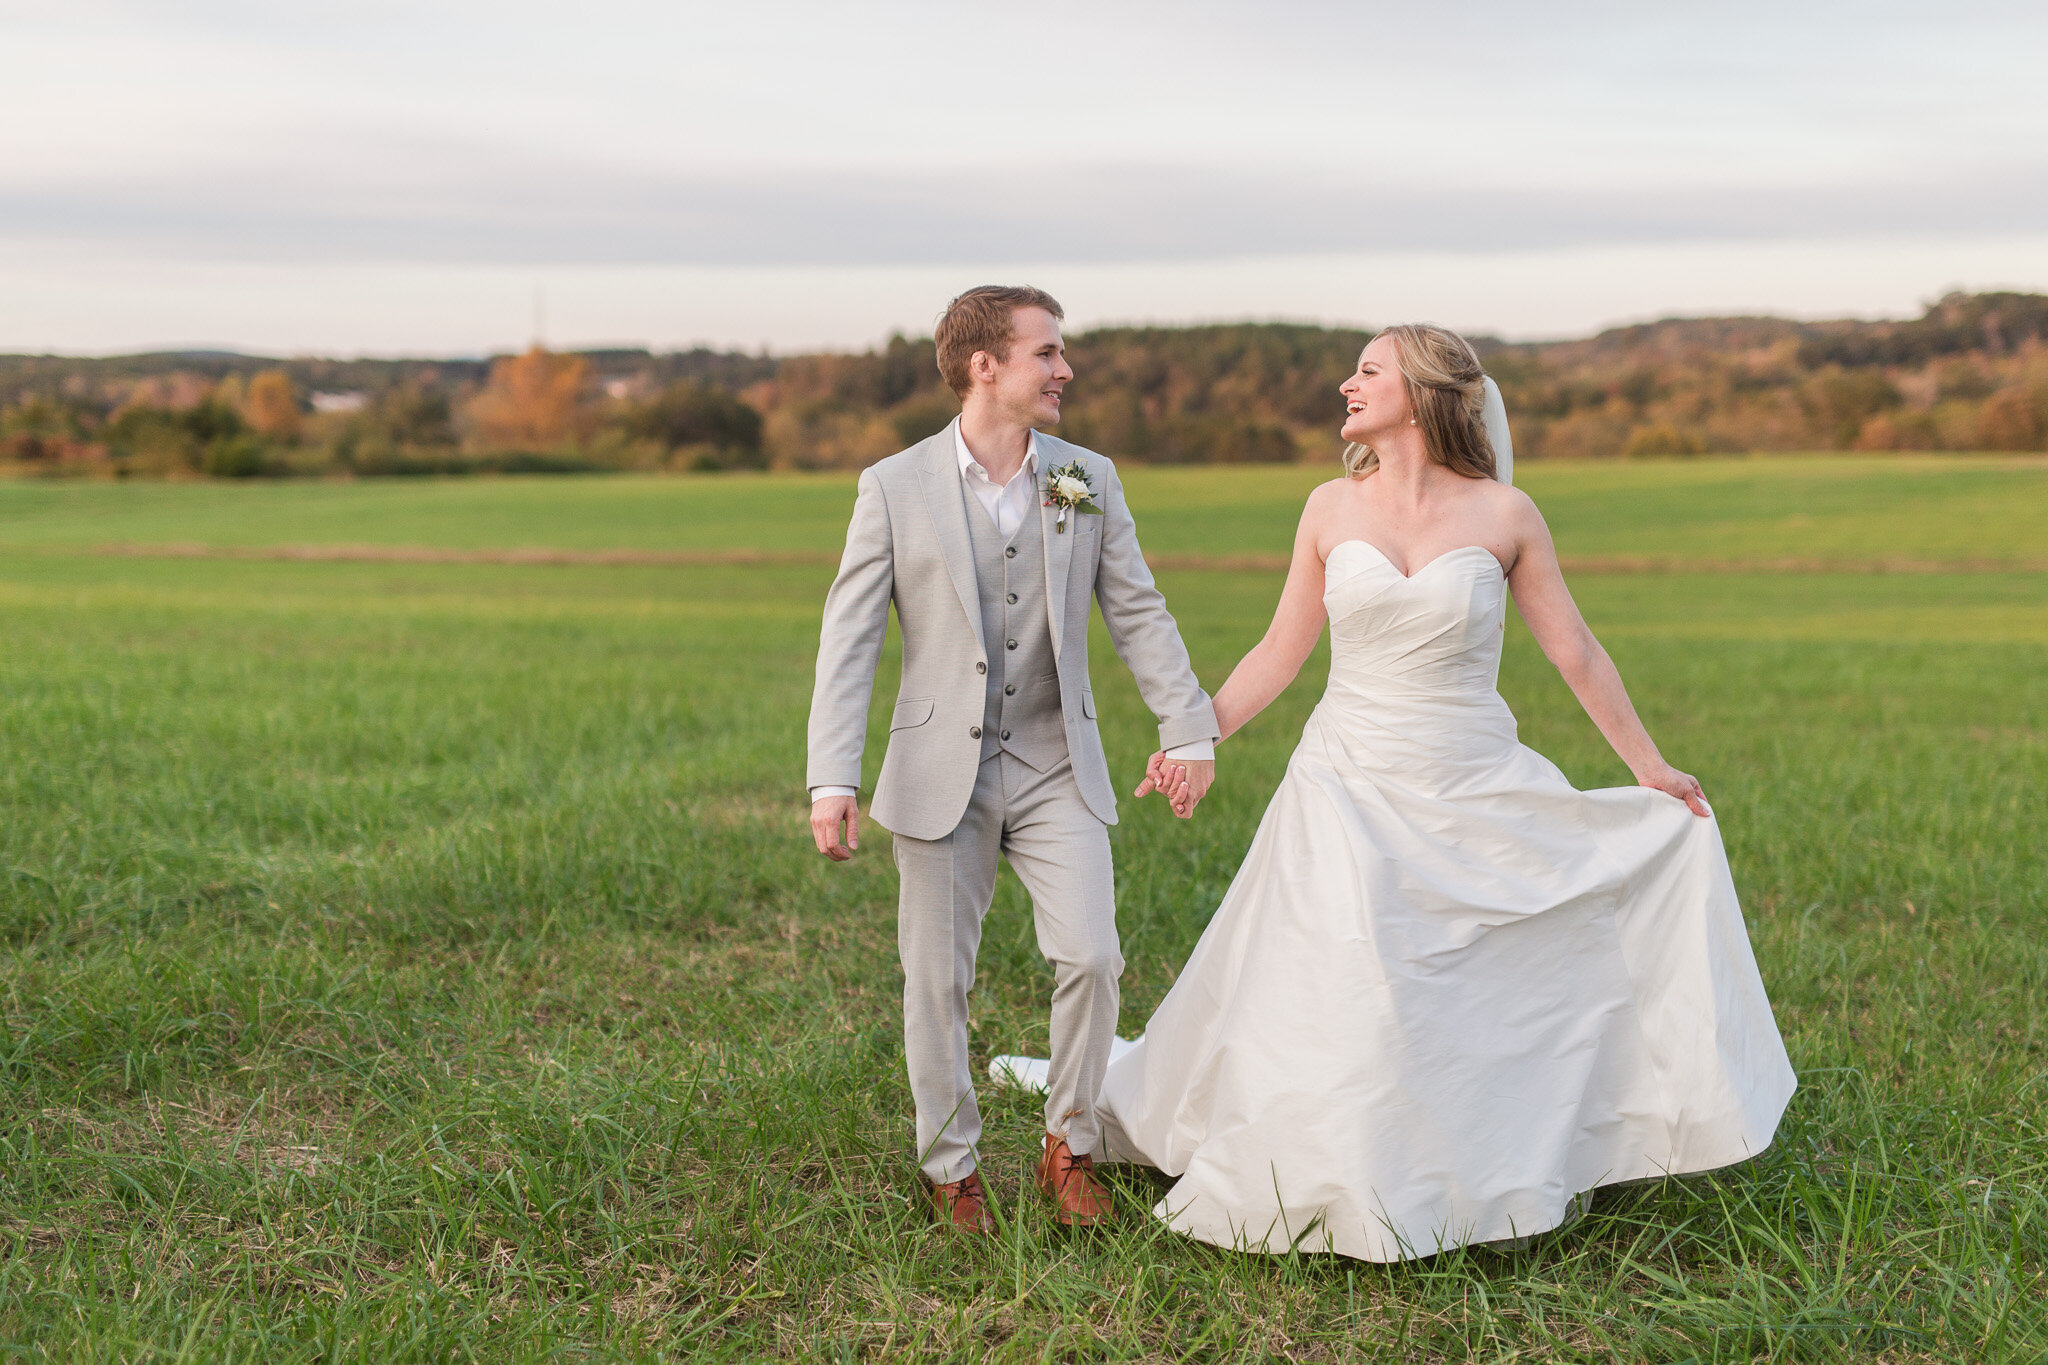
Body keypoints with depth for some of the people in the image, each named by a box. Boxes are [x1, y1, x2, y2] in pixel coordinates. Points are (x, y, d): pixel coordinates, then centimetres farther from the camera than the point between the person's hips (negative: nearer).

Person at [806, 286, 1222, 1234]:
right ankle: (952, 1168, 24)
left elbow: (1138, 614, 7)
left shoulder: (1089, 480, 4)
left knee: (1091, 958, -6)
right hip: (942, 774, -2)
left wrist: (1189, 729, 0)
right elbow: (849, 639, -7)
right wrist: (831, 779, -14)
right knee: (938, 983, 5)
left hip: (1056, 770, 2)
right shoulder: (896, 488, -5)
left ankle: (1068, 1148, 17)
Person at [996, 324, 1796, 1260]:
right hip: (1350, 788, 0)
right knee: (1335, 996, 2)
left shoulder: (1504, 515, -4)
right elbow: (1282, 649, 8)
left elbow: (1575, 652, 3)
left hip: (1474, 795, 0)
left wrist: (1650, 770, 8)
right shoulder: (1332, 509, 1)